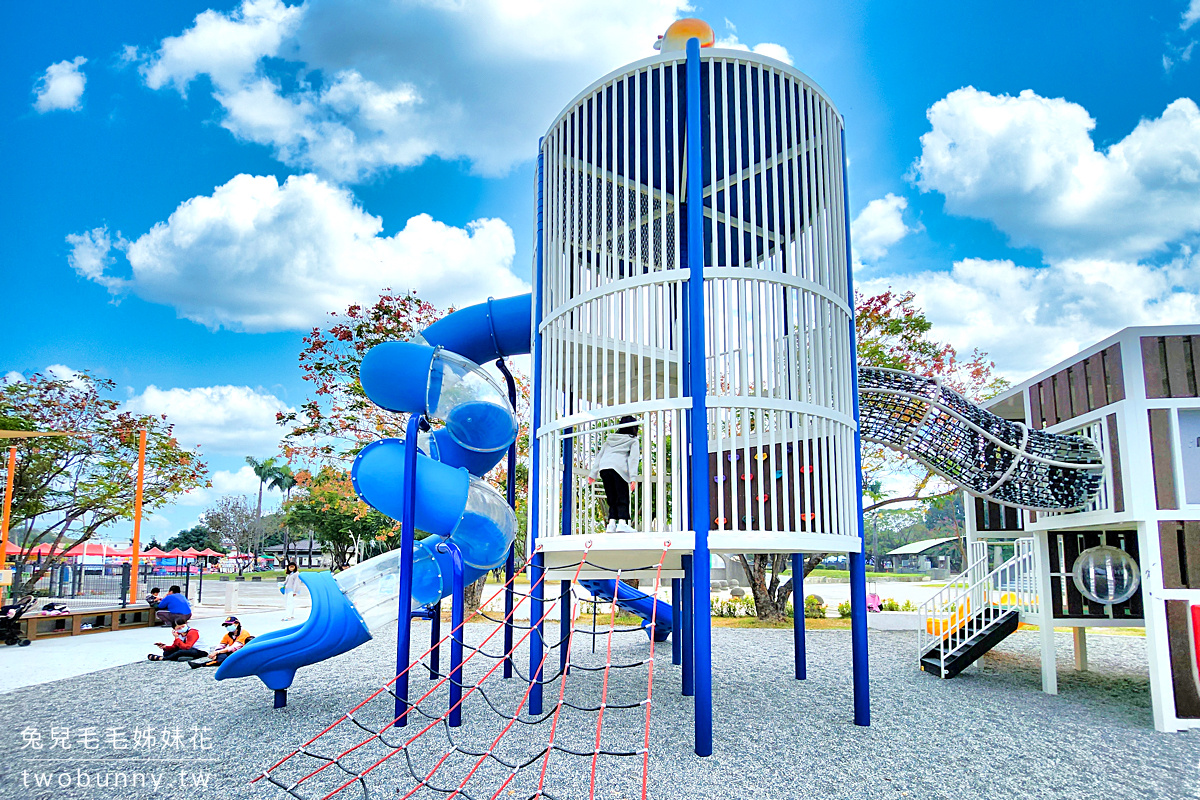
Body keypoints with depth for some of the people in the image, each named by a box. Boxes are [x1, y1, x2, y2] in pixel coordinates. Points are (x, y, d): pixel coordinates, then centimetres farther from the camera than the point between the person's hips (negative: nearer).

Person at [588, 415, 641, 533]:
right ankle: (622, 522, -18)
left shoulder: (610, 439, 26)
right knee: (623, 498, -3)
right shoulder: (633, 440, 13)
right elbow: (633, 458, 0)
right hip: (619, 468, -4)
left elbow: (599, 456, 23)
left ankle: (611, 523, -3)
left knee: (612, 499, 9)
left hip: (604, 468, 4)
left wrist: (593, 474, 22)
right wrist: (633, 477, -8)